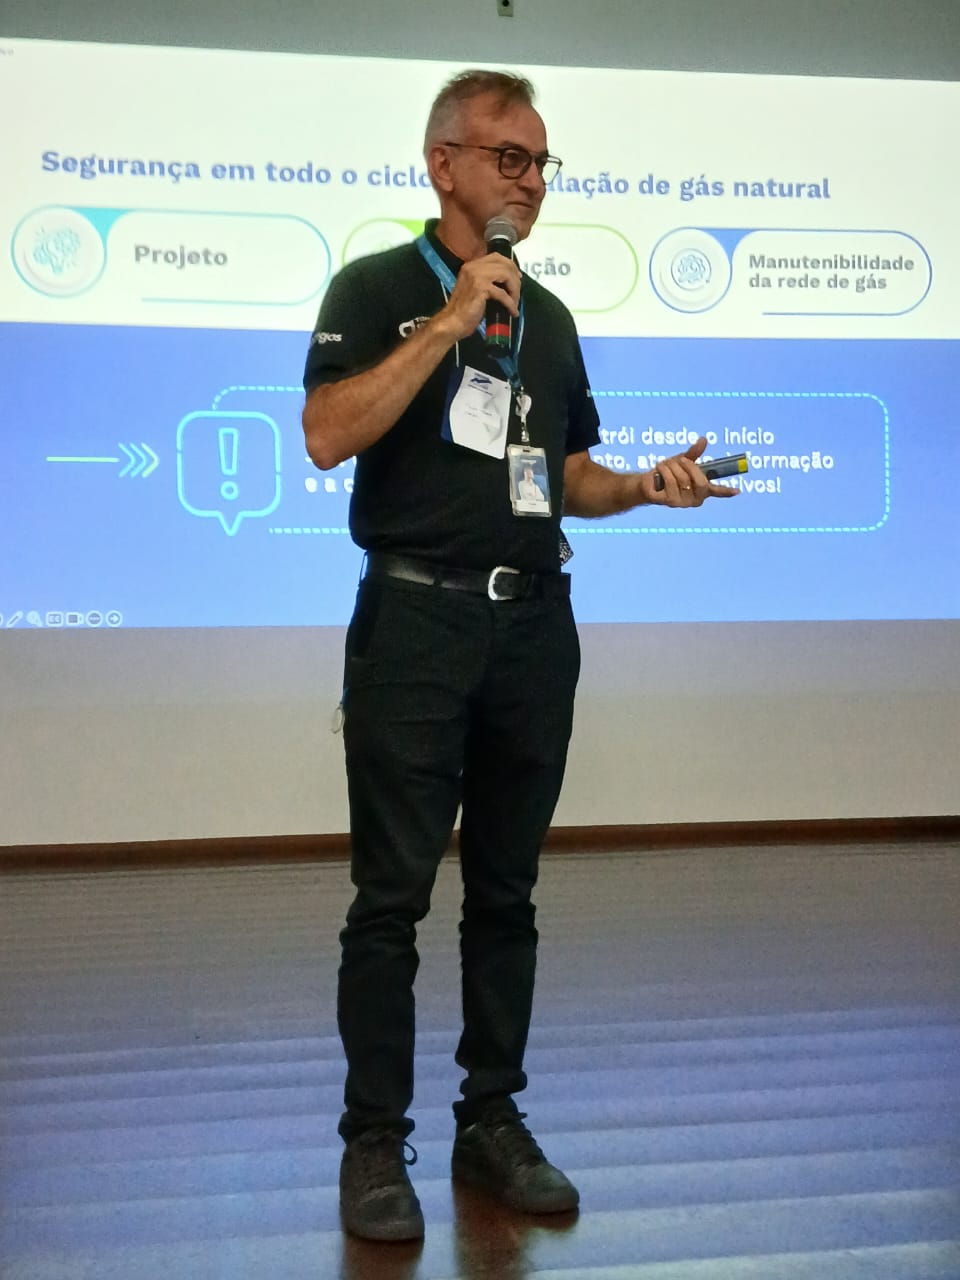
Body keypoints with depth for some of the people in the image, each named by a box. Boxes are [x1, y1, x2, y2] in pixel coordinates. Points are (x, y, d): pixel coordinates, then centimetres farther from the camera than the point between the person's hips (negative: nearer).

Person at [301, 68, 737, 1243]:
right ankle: (375, 1142, 9)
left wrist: (647, 486, 1)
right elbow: (327, 435, -14)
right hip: (415, 618, -5)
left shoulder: (548, 317, 17)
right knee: (392, 895, -2)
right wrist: (448, 323, -17)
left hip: (534, 621, 5)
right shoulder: (375, 288, 1)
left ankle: (492, 1121, 21)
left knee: (505, 892, 10)